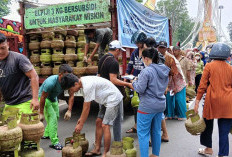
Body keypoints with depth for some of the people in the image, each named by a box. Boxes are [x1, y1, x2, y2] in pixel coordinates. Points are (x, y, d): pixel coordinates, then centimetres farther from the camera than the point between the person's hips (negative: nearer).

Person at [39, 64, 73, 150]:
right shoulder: (51, 82, -38)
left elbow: (71, 95, -16)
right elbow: (43, 97, -29)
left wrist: (69, 111, -22)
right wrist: (41, 113, -21)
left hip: (53, 98, 7)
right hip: (44, 98, -7)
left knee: (56, 116, 15)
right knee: (52, 117, -16)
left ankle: (46, 134, 38)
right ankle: (54, 142, -11)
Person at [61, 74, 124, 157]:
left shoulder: (88, 86, -26)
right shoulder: (84, 81, 4)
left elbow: (87, 108, -19)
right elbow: (85, 102, 14)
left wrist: (81, 125, -9)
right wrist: (81, 118, 18)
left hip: (114, 99, -10)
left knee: (105, 126, -10)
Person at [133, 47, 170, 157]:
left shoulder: (146, 71, -18)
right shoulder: (164, 70, 7)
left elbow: (140, 89, -19)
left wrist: (134, 82, 1)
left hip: (147, 107, -8)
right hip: (160, 104, 8)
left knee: (143, 133, 2)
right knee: (156, 131, 19)